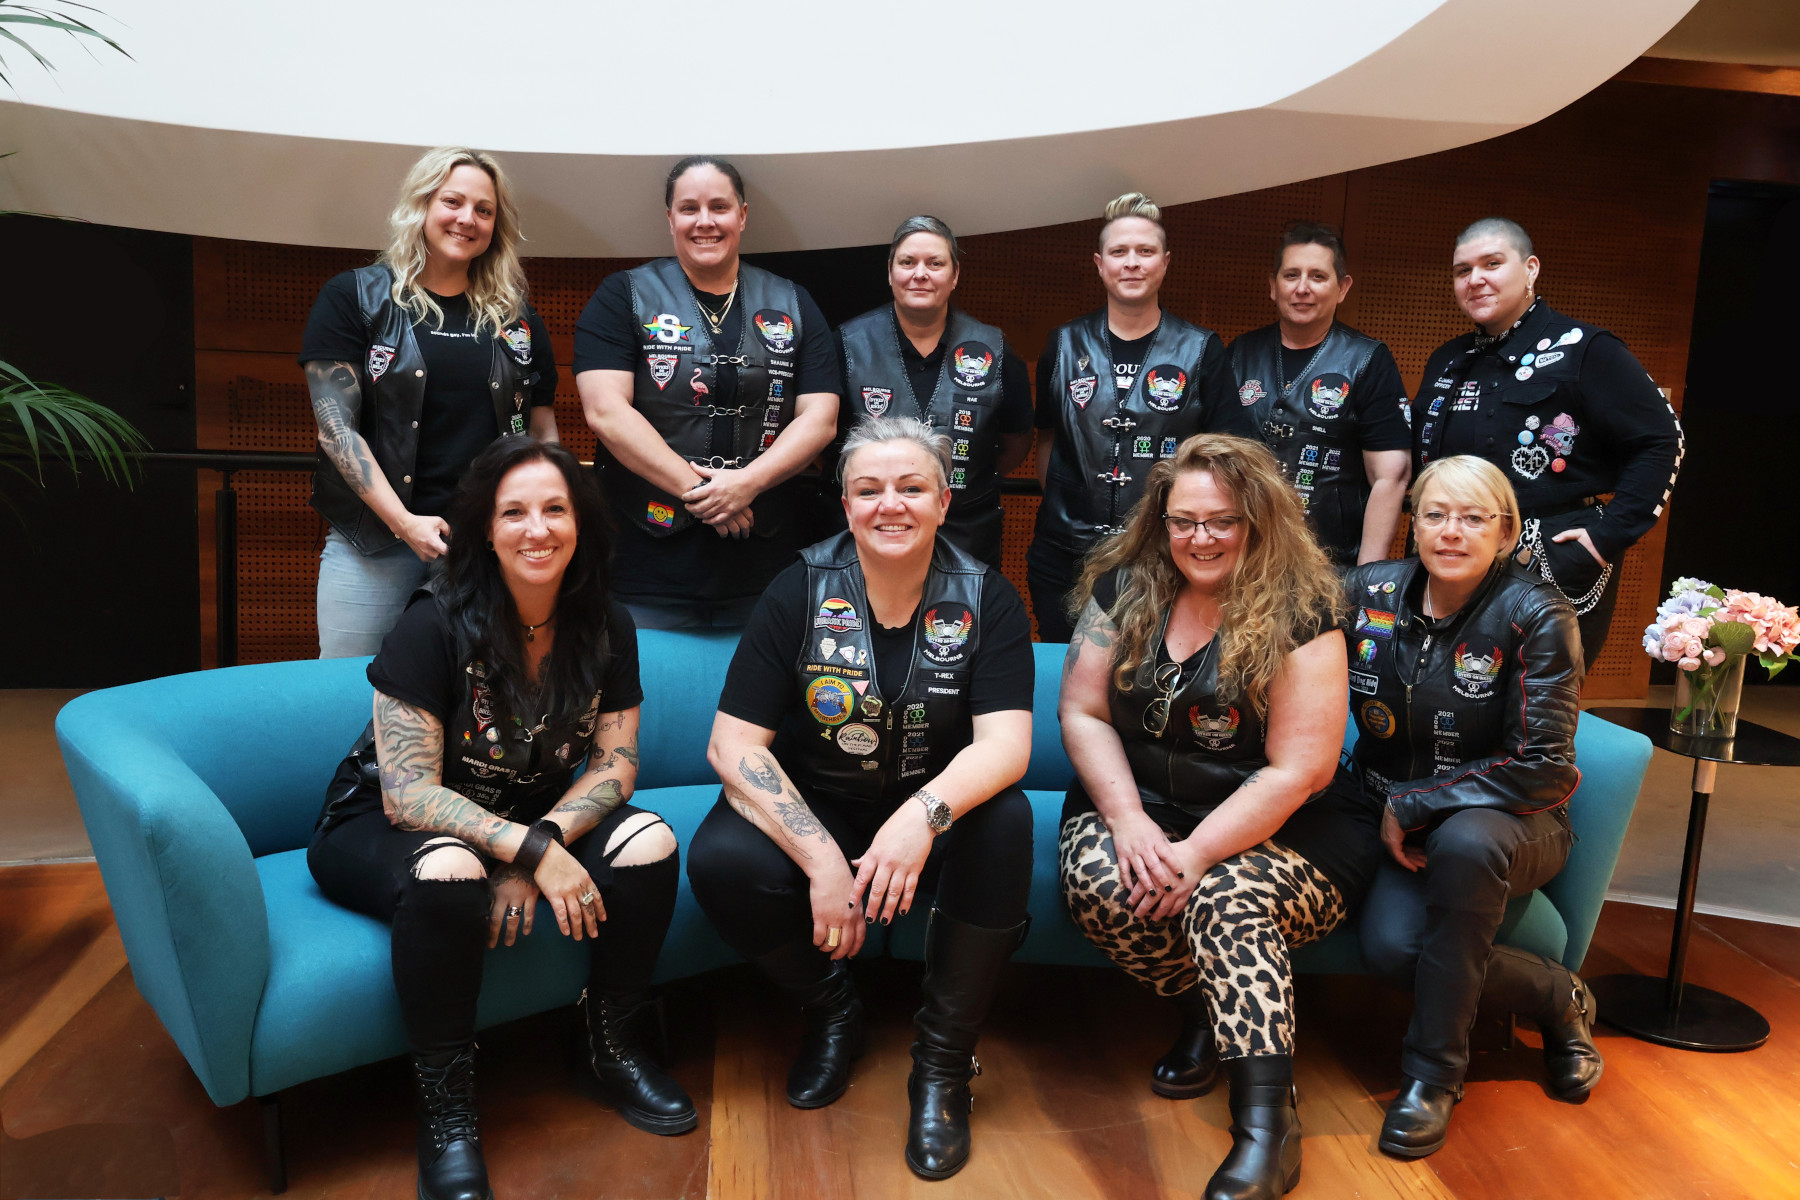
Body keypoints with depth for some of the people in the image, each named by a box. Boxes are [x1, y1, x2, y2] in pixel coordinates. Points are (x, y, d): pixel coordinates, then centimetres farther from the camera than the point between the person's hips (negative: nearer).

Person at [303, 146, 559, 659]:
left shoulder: (515, 316, 12)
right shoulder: (353, 298, 2)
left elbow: (543, 429, 15)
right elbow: (336, 425, -5)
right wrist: (404, 521, -15)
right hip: (373, 545, -2)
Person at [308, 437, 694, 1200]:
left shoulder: (605, 629, -6)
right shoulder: (435, 627, -21)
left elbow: (614, 766, -7)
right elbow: (407, 793, -23)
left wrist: (538, 846, -24)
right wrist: (531, 850, -33)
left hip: (530, 819, 5)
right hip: (383, 826, -4)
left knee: (648, 842, -21)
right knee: (449, 872, -39)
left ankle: (613, 1047, 2)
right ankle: (445, 1108, -17)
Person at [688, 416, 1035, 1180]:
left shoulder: (985, 599, -9)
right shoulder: (801, 592, -10)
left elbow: (1005, 743, -20)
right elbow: (733, 745, -15)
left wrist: (924, 814, -41)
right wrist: (821, 859, -27)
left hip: (936, 810, 0)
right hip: (813, 808, 0)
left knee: (1004, 823, -31)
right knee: (720, 864, -28)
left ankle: (944, 1060, -11)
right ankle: (830, 1012, 4)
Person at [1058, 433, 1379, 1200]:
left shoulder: (1300, 617, -10)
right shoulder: (1124, 590, 2)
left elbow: (1297, 769, -15)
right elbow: (1082, 714, 0)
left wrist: (1197, 853, -22)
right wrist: (1127, 819, -15)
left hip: (1279, 830, -3)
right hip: (1140, 805, 4)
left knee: (1227, 899, -34)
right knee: (1094, 877, -27)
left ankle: (1266, 1123, -23)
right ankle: (1205, 1009, 0)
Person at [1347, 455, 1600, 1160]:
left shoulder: (1535, 615, -12)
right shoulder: (1369, 593, -2)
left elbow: (1541, 769, -15)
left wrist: (1415, 807, -16)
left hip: (1509, 823, -2)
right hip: (1399, 825, 3)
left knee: (1465, 840, -38)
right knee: (1391, 946, -27)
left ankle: (1434, 1070, -20)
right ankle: (1556, 999, 4)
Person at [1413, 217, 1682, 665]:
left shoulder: (1583, 349, -3)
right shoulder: (1446, 362, 15)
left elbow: (1661, 440, -6)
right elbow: (1420, 458, 23)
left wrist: (1609, 535, -12)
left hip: (1558, 576, -5)